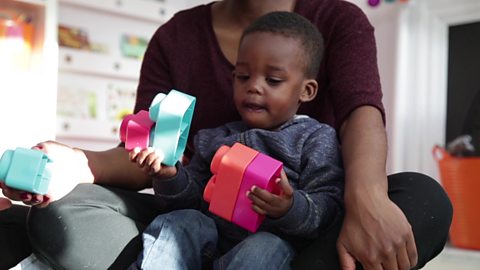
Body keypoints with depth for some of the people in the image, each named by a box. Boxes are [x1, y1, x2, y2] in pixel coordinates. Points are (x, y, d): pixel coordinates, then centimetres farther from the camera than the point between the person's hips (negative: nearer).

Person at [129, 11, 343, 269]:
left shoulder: (316, 138, 6)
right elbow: (194, 198, 21)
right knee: (179, 222, -24)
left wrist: (291, 209, -26)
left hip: (273, 240, -4)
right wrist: (170, 175, -1)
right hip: (213, 234, 4)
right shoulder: (216, 139, 20)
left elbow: (328, 204, -4)